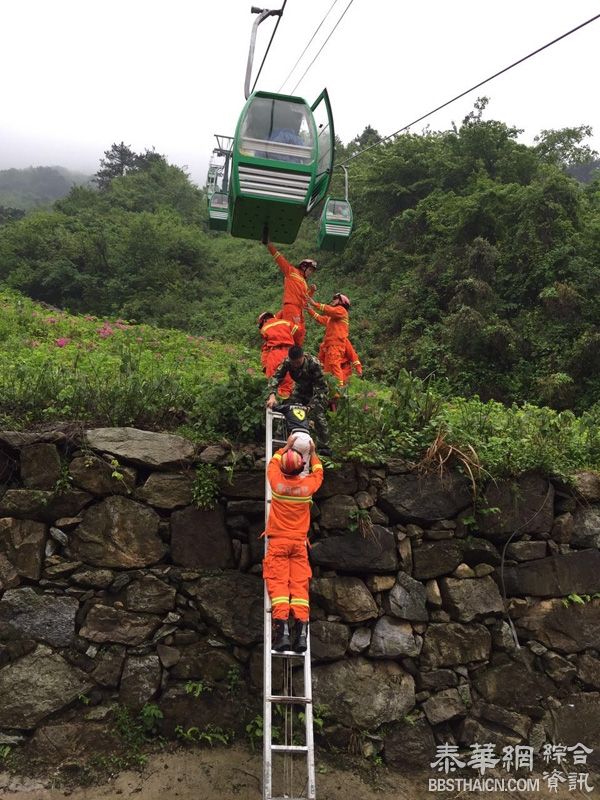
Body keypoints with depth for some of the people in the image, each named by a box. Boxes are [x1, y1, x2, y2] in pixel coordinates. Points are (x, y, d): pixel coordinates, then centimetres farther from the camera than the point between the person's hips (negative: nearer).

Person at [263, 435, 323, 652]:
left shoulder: (277, 481, -6)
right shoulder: (307, 485, -3)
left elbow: (273, 463, 17)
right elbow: (318, 473, 22)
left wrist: (286, 447, 26)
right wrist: (313, 453, 32)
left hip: (278, 541, -1)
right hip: (299, 542, 1)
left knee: (278, 583, -6)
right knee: (300, 584, -1)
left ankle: (282, 630, -18)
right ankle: (301, 631, -11)